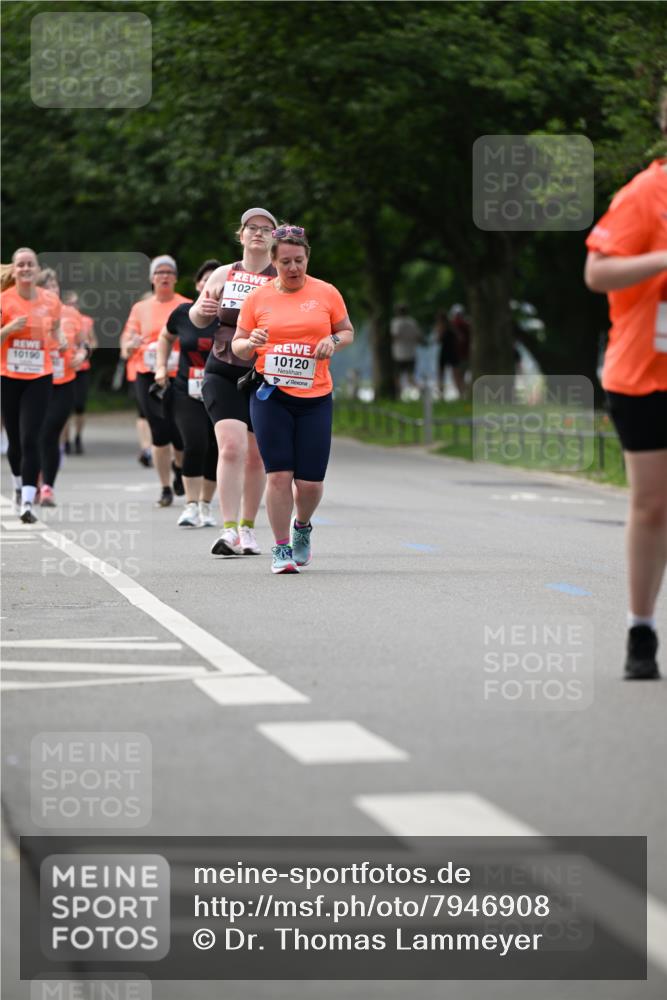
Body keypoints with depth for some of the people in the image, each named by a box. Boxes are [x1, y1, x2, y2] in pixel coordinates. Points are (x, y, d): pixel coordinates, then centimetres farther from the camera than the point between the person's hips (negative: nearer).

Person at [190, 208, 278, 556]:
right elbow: (198, 320, 18)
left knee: (255, 456, 8)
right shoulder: (224, 275, 7)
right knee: (231, 447, -16)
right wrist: (200, 310, -5)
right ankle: (229, 530, -18)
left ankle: (247, 529, 24)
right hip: (224, 372, 0)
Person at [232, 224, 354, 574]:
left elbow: (348, 331, 15)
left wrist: (333, 341, -8)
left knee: (310, 481, 0)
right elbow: (237, 345, 9)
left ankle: (302, 527, 32)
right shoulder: (258, 298, 4)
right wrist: (250, 343, -14)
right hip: (270, 397, -1)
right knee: (279, 474, -9)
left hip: (315, 398, 1)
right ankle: (281, 548, 4)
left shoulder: (326, 293, 5)